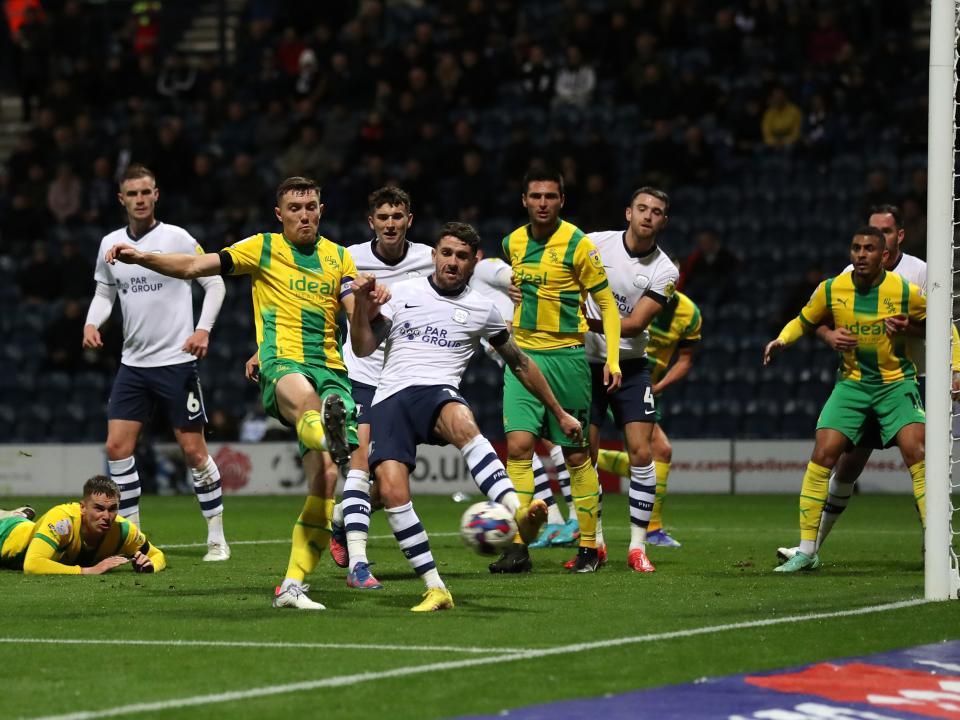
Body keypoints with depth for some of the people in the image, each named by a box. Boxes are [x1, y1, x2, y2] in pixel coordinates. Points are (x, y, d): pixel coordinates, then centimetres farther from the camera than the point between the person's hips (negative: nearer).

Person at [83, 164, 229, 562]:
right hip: (132, 364, 5)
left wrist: (203, 328, -15)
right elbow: (104, 292, 19)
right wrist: (92, 322, 0)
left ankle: (217, 538, 7)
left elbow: (214, 283, -3)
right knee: (117, 446, -4)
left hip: (176, 361, -4)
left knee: (193, 450, -3)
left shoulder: (177, 238, -7)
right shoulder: (110, 244, 7)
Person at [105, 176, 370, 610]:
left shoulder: (338, 258, 18)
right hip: (281, 362, -3)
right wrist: (141, 258, -8)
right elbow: (194, 266, 5)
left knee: (325, 482, -9)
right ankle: (329, 434, -78)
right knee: (304, 396, -42)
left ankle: (293, 585, -5)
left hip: (330, 367, 3)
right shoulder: (263, 249, 11)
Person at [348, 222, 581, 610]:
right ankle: (435, 589, -13)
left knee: (461, 422, -40)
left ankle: (519, 514, -60)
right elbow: (363, 348, 11)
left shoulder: (482, 309, 16)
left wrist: (559, 413, 28)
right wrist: (361, 304, -6)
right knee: (392, 490, -23)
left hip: (438, 393, -1)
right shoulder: (402, 293, 15)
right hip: (390, 399, 1)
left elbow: (520, 363, 26)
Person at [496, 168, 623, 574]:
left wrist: (613, 358, -12)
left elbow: (607, 303, -3)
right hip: (523, 356, 3)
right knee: (518, 445, -11)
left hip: (566, 356, -3)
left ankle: (589, 545, 16)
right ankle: (518, 549, -12)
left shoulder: (577, 244, -8)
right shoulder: (512, 243, 6)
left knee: (575, 455, 3)